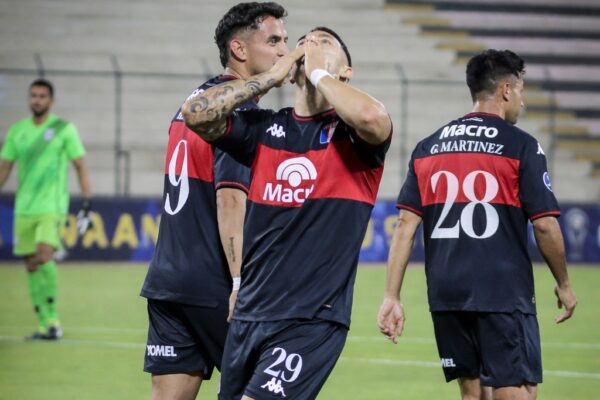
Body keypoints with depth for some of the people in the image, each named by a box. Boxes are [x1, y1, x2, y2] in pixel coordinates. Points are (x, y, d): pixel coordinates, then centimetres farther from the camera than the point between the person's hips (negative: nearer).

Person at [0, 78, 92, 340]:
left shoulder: (64, 129, 0)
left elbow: (80, 166, 1)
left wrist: (87, 203, -5)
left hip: (52, 207, -4)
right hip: (24, 208, 5)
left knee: (44, 257, -21)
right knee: (31, 266, 3)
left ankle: (53, 318, -11)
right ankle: (45, 325, 10)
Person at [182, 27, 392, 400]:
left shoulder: (350, 131, -2)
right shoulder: (264, 128, 10)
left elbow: (372, 116, -25)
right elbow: (196, 111, -3)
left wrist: (318, 73, -9)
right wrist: (272, 76, 1)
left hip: (313, 321, -5)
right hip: (248, 314, 5)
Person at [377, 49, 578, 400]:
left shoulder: (428, 147, 10)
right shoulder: (521, 146, -3)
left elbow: (406, 225, 5)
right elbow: (545, 225, -5)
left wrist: (392, 297, 6)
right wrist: (564, 284, 9)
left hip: (446, 294, 5)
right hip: (503, 294, -5)